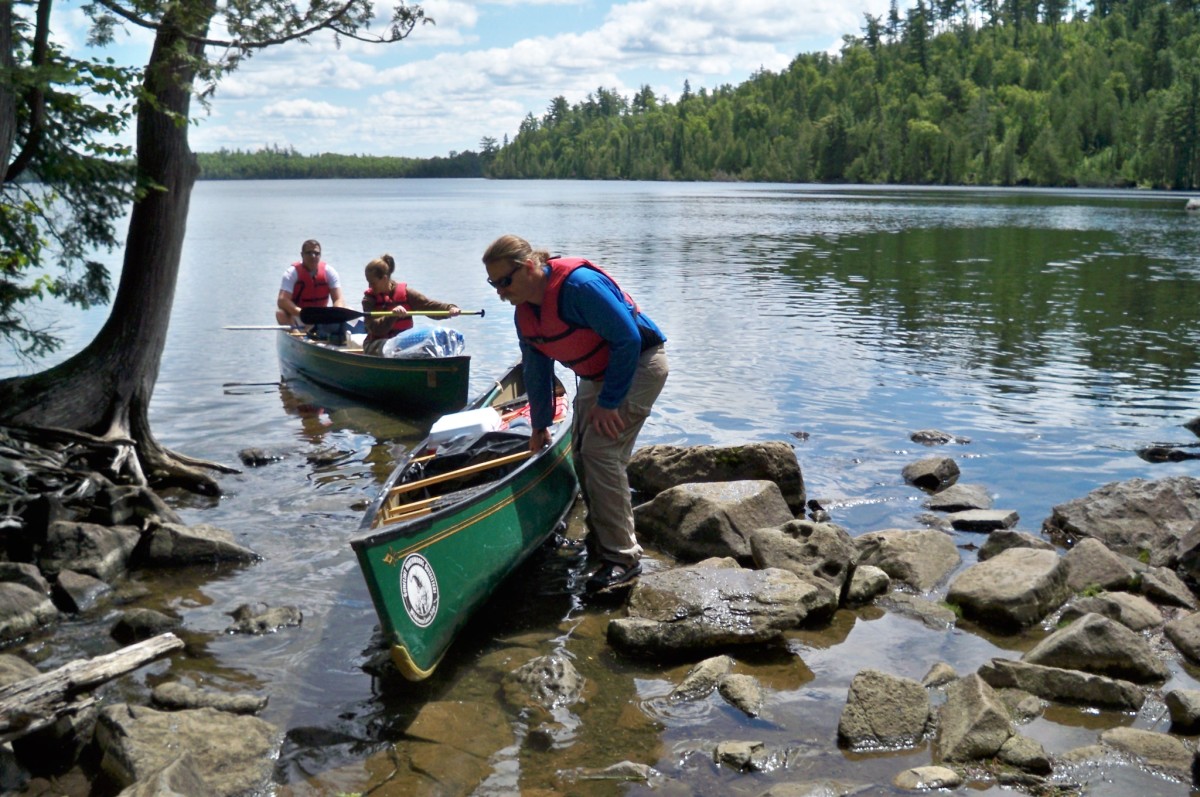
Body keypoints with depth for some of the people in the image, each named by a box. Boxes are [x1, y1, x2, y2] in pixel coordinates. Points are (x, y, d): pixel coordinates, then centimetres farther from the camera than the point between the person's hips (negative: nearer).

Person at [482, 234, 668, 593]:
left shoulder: (578, 285, -30)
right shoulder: (524, 312, -1)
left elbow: (628, 339, -27)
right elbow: (536, 370, 11)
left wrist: (609, 401, -22)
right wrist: (540, 426, 16)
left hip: (639, 363, -9)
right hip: (597, 373, 9)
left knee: (600, 451, -17)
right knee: (583, 455, 9)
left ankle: (623, 557, -11)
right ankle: (601, 539, 26)